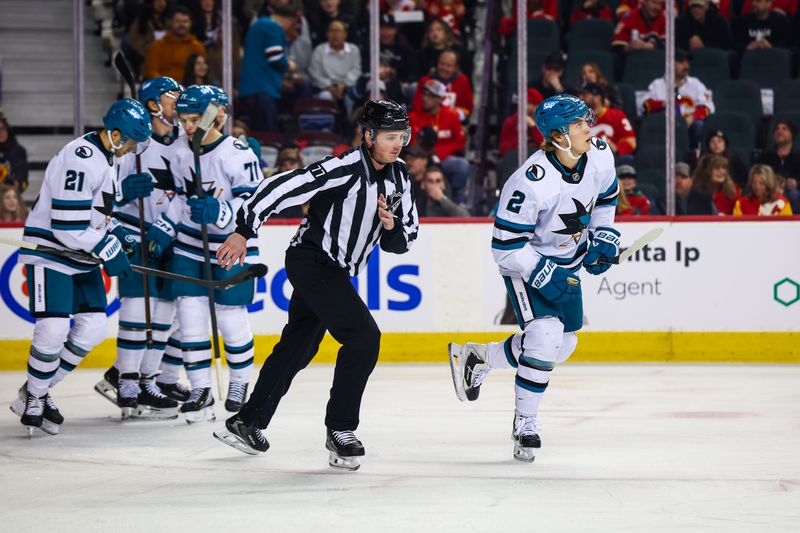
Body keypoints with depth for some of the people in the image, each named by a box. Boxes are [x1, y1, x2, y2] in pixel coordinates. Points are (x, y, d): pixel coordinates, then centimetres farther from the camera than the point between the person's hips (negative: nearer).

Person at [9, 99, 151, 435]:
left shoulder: (104, 158, 11)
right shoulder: (81, 158, -22)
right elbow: (67, 223, -27)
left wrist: (119, 233, 9)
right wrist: (108, 250, -19)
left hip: (82, 257, 10)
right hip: (50, 254, -10)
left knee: (93, 329, 3)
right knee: (53, 329, -17)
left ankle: (39, 391, 15)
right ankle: (33, 397, 4)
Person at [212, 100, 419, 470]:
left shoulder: (399, 178, 4)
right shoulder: (345, 169, -22)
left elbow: (404, 239, 11)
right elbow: (283, 187, -25)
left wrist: (392, 226, -12)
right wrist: (243, 231, -27)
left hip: (335, 271, 9)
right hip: (311, 262, -9)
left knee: (298, 347, 18)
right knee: (364, 337, -18)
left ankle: (248, 423, 32)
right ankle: (340, 430, -9)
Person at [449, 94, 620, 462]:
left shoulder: (599, 156, -13)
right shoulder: (531, 183, -33)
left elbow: (606, 196, 11)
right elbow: (506, 247, -27)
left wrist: (603, 237, 1)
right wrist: (545, 275, -30)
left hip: (566, 261, 7)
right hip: (526, 263, -7)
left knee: (562, 345, 12)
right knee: (544, 333, -22)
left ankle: (477, 357, 33)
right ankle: (526, 422, -6)